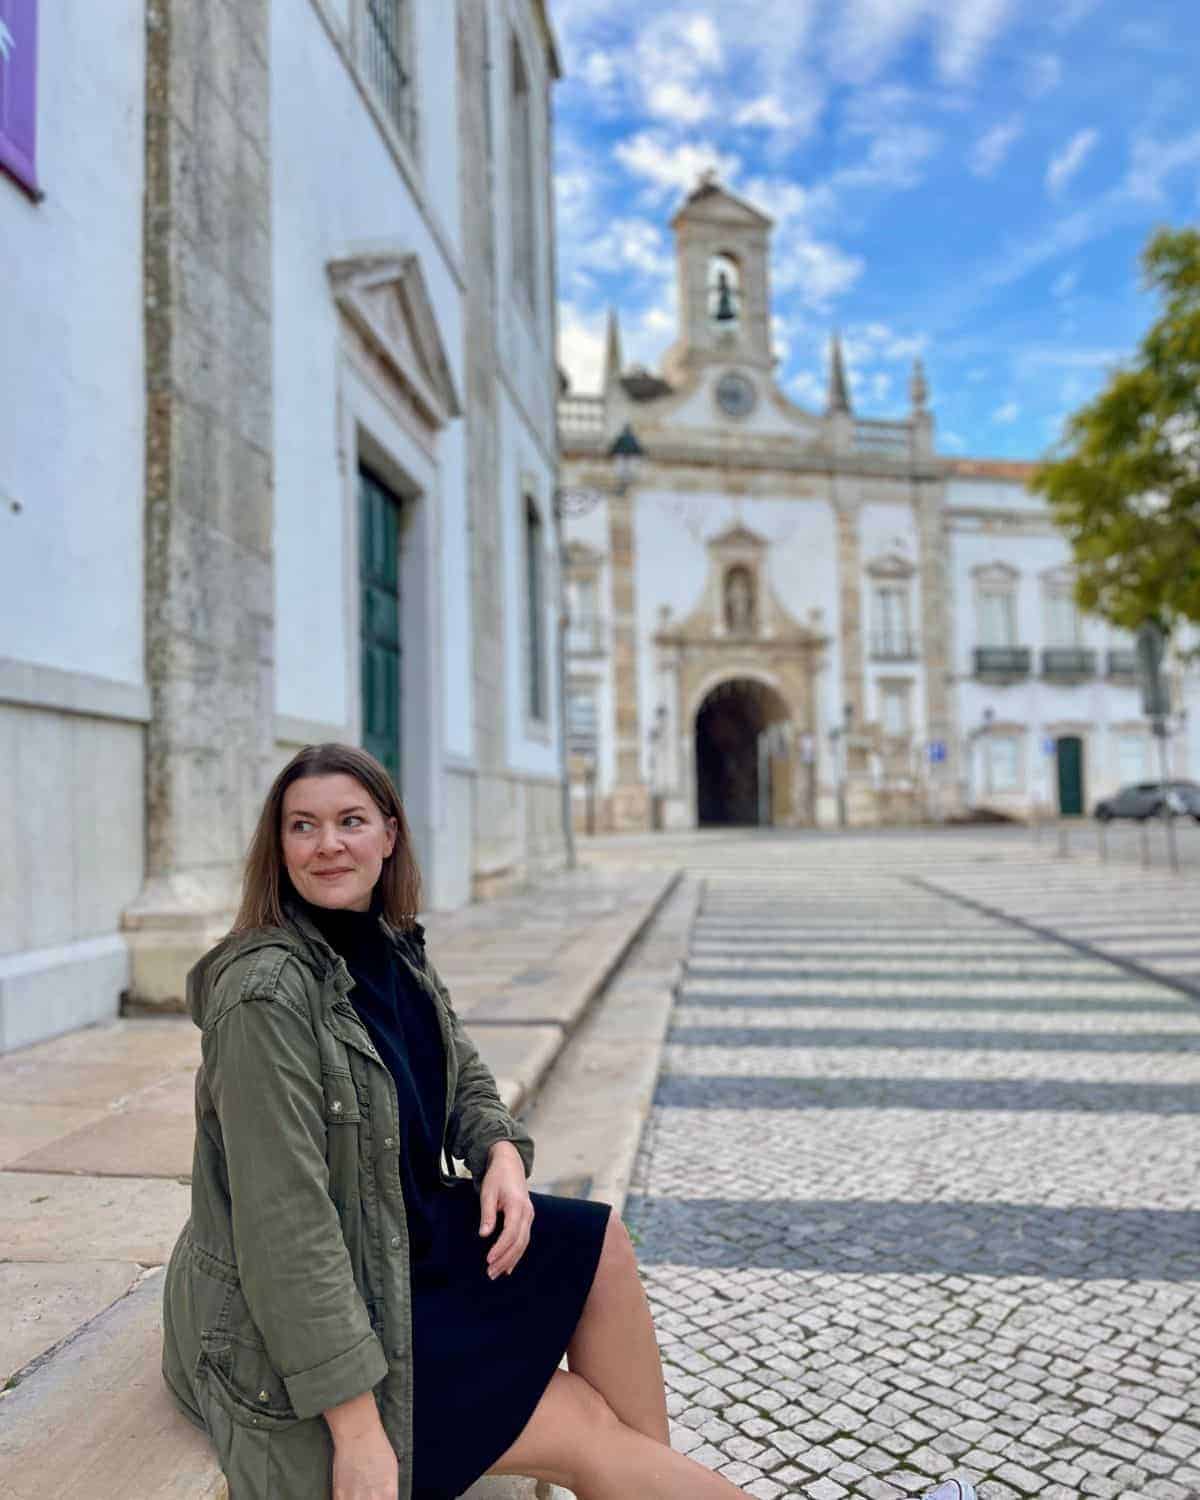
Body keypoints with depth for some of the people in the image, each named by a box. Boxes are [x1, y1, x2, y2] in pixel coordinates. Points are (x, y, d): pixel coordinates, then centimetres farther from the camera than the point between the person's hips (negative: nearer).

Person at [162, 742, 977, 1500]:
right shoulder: (267, 992, -27)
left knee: (598, 1243, -1)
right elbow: (286, 1219, -27)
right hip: (291, 1337, -7)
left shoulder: (392, 949, -2)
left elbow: (465, 1080, 11)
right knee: (582, 1428, -6)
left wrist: (503, 1154, -11)